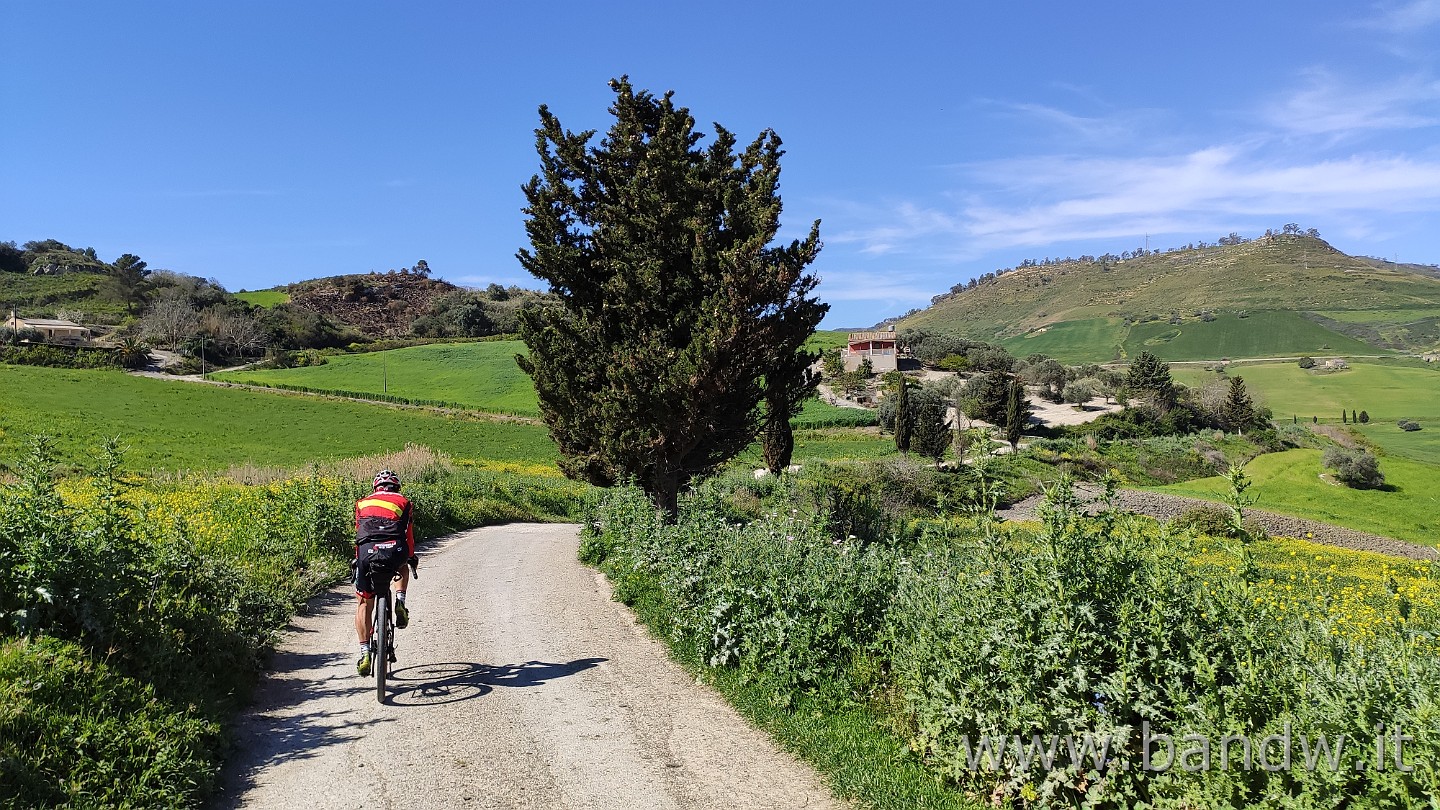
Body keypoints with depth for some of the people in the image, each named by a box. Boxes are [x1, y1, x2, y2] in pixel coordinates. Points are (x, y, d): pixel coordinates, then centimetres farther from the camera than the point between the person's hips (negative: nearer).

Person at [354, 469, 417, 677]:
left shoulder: (362, 503, 29)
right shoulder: (403, 502, 26)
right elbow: (409, 534, 29)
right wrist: (411, 557, 46)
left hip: (367, 552, 1)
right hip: (395, 551, 0)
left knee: (363, 603, 18)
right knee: (403, 568, 38)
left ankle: (365, 653, 8)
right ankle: (400, 602, 13)